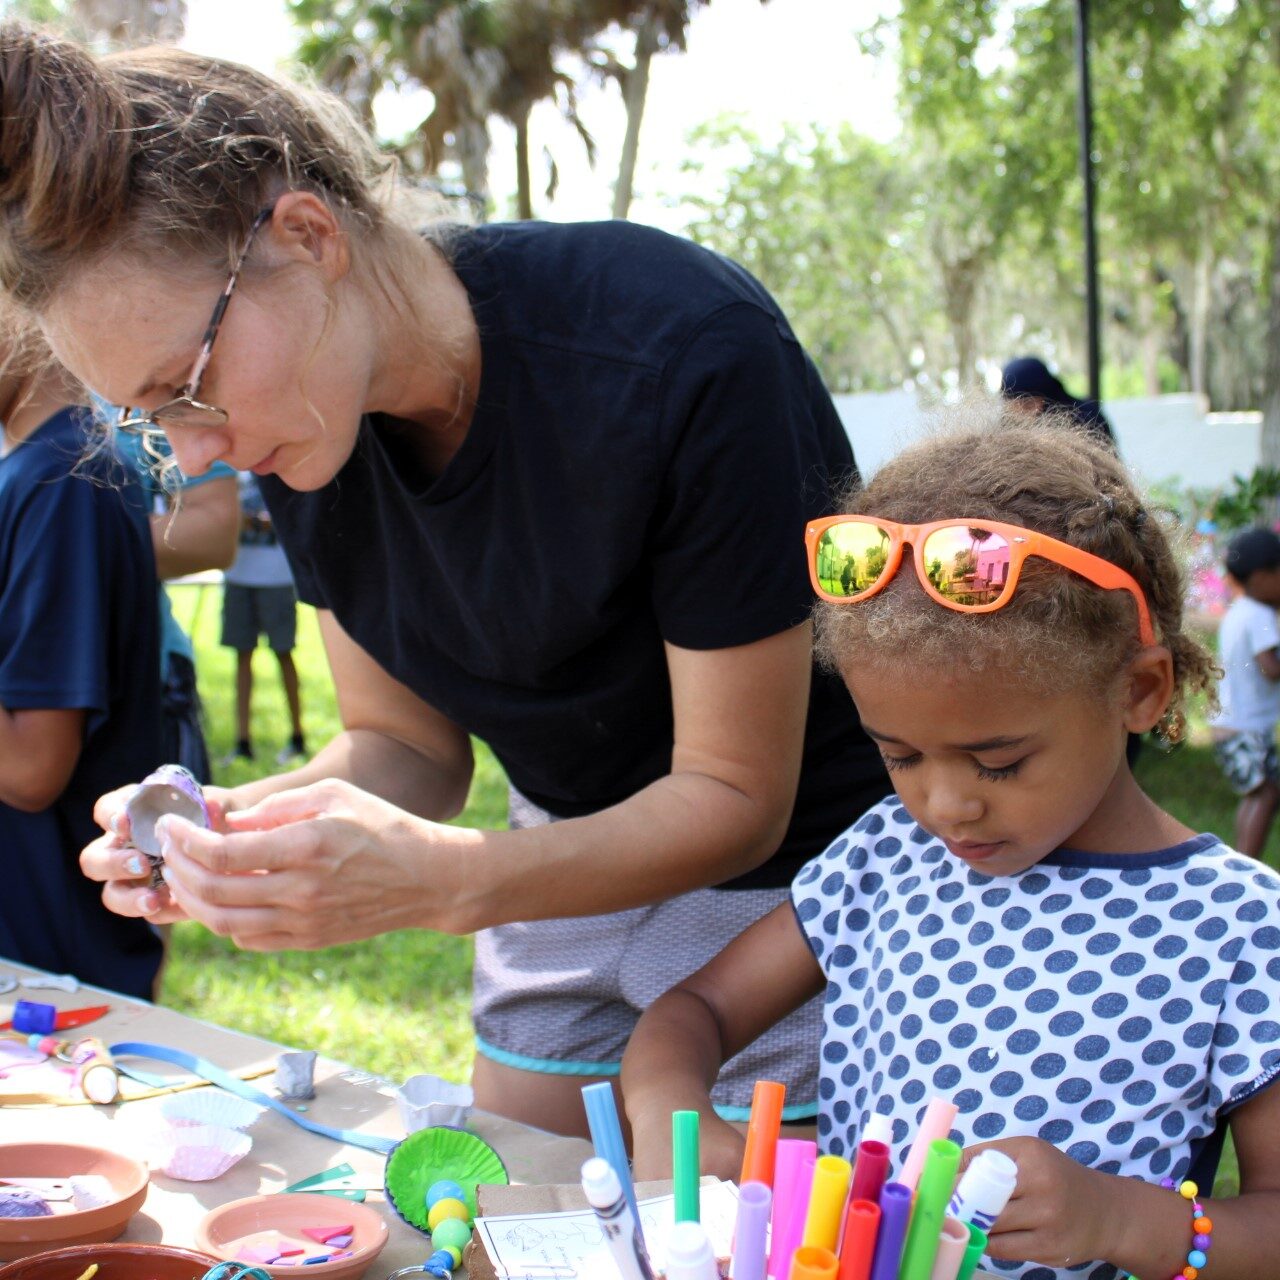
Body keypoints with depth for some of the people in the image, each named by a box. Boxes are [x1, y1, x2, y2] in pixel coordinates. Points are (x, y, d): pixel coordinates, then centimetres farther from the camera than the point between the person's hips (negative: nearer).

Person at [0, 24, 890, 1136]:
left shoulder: (685, 362, -30)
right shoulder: (299, 422, -10)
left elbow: (734, 797, -23)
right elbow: (409, 742, -1)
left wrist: (438, 878, -37)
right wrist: (236, 828, -21)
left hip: (793, 879, -5)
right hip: (583, 859, 6)